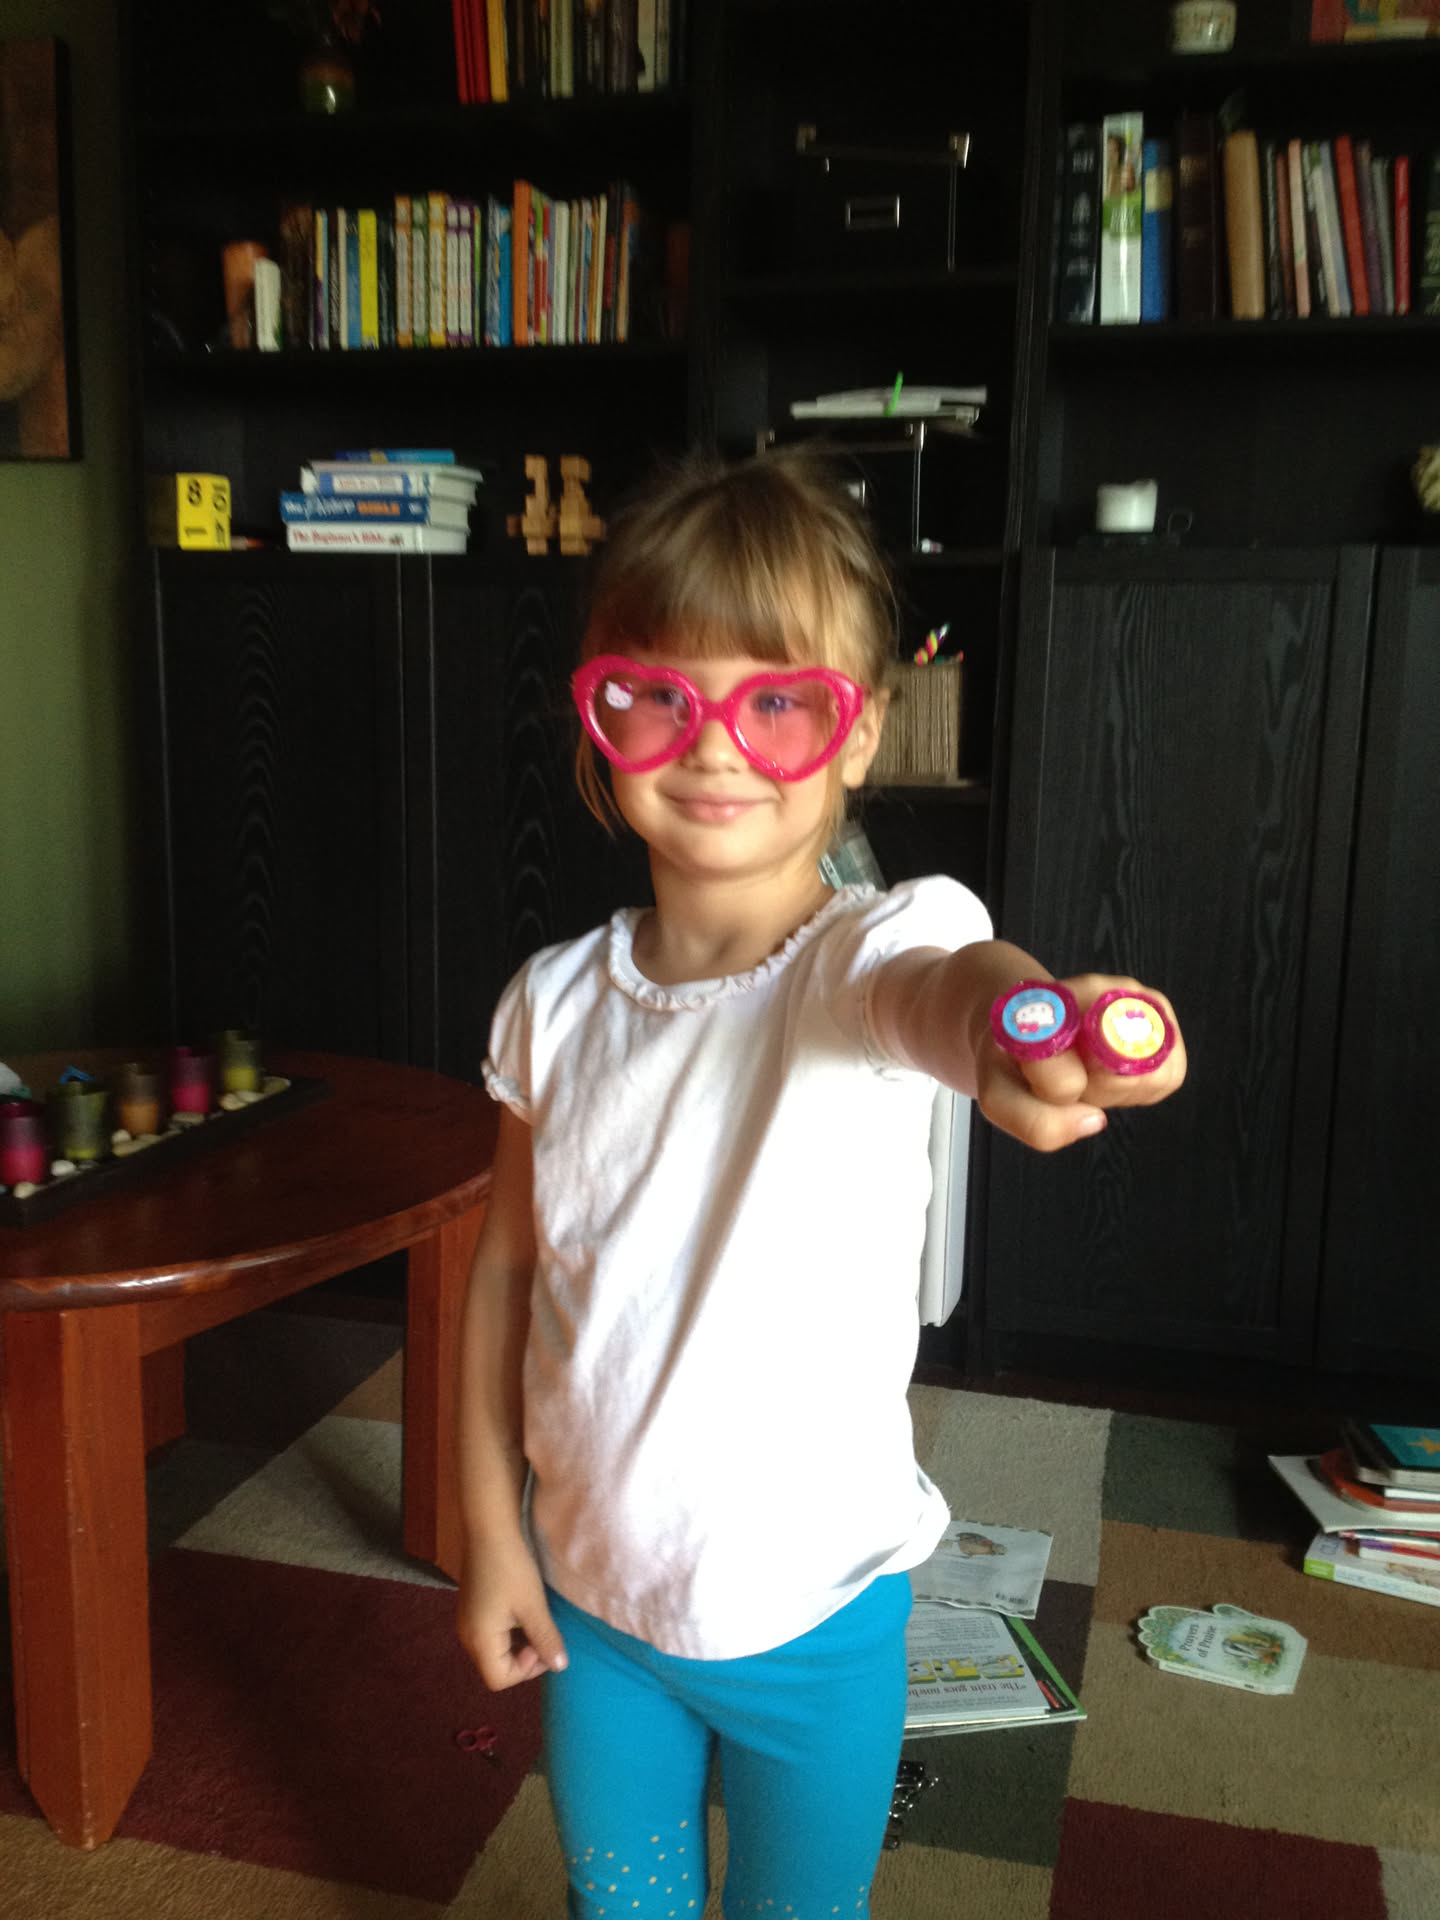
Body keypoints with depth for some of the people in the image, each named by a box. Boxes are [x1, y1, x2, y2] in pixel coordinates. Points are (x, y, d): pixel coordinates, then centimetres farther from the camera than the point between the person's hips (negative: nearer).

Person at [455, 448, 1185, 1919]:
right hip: (591, 1591, 4)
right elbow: (508, 1266, 1)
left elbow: (945, 981, -45)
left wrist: (1001, 1022, -69)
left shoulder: (878, 950, -21)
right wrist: (491, 1531, 2)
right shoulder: (555, 1000, -8)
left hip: (812, 1616, -3)